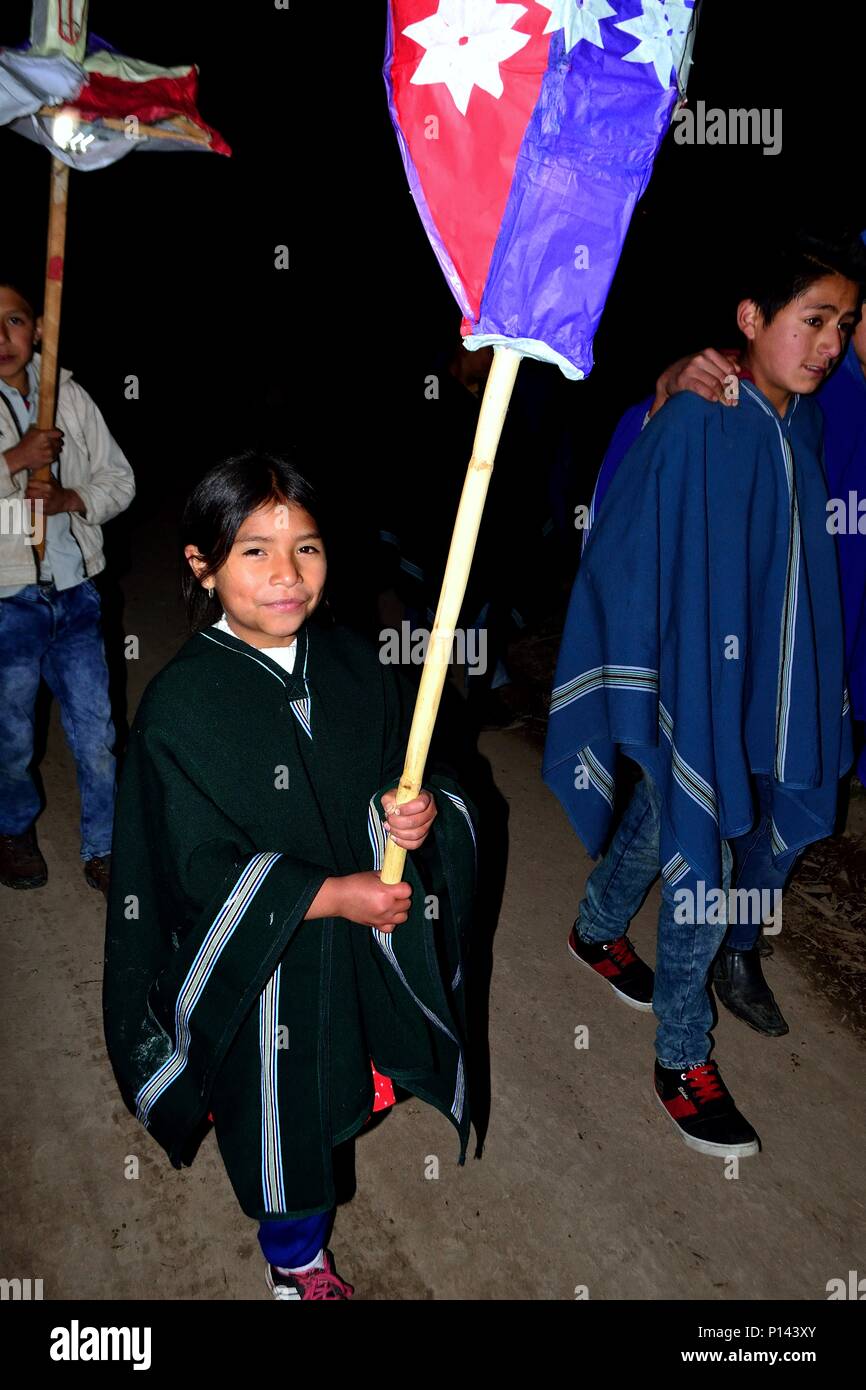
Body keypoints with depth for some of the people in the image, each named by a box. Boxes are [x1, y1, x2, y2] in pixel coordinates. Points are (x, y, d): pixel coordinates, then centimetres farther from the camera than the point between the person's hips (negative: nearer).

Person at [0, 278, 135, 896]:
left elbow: (120, 479, 8)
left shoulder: (69, 395, 4)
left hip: (75, 594, 2)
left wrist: (71, 498, -11)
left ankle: (104, 849, 27)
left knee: (97, 734, 9)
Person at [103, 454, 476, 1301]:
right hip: (260, 957, -4)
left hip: (372, 936, 4)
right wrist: (333, 894, -23)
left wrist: (422, 812, -21)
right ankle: (296, 1261, 46)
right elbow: (202, 869, -20)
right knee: (284, 1114, 17)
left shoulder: (354, 667, -7)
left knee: (354, 1075, 26)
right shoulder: (181, 705, -21)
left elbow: (402, 778, 2)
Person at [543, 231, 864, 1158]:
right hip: (692, 689, -7)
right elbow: (623, 559, -16)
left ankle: (596, 931, 51)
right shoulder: (695, 423, -18)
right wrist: (635, 696, -15)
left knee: (661, 822, 24)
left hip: (764, 686, 7)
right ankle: (683, 1059, 23)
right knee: (700, 872, 2)